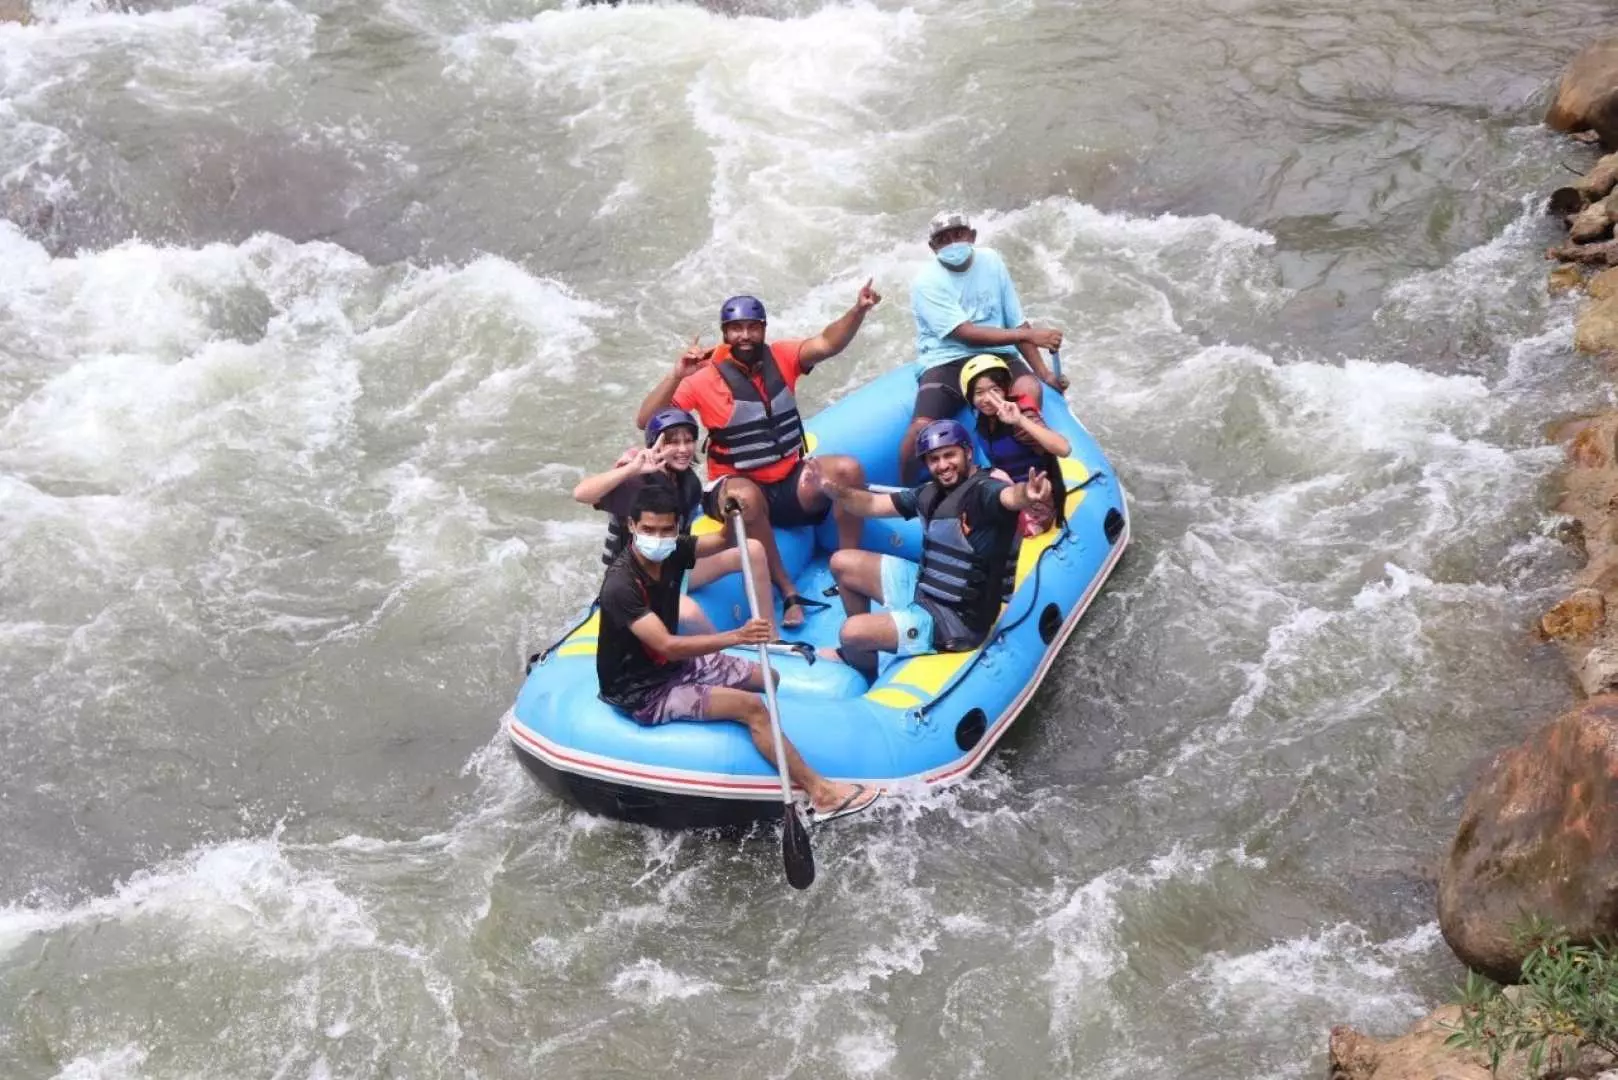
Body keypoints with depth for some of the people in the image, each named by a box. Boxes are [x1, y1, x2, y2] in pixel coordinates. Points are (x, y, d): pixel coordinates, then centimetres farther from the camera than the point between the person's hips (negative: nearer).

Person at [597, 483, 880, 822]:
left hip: (676, 664, 9)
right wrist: (737, 636, -47)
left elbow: (724, 540, 5)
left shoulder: (671, 551, -7)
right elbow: (667, 646, -37)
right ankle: (820, 792, -20)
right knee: (752, 707, -21)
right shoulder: (621, 586, -30)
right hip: (642, 691, -9)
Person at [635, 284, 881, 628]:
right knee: (746, 499, -39)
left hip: (791, 481, 4)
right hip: (739, 486, -4)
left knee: (848, 470, -21)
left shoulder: (780, 357, 1)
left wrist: (858, 310, -33)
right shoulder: (706, 377, -10)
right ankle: (789, 593, -25)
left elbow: (826, 344, -15)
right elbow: (646, 421, -16)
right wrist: (677, 376, -30)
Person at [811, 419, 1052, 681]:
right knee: (842, 563, 14)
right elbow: (873, 505, 11)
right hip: (923, 586, 9)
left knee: (852, 633, -20)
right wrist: (837, 490, -9)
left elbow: (1011, 496, -46)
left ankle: (869, 676, 16)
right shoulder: (930, 493, 4)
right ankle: (862, 647, 32)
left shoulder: (983, 492, -23)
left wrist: (1026, 495, -71)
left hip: (956, 618, -9)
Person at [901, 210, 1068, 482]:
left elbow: (1016, 321, 7)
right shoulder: (926, 283, -9)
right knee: (921, 428, -30)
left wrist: (1043, 372, -3)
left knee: (1030, 389, -32)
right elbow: (966, 334, -18)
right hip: (946, 363, -3)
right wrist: (1029, 336, -23)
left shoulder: (991, 261, 6)